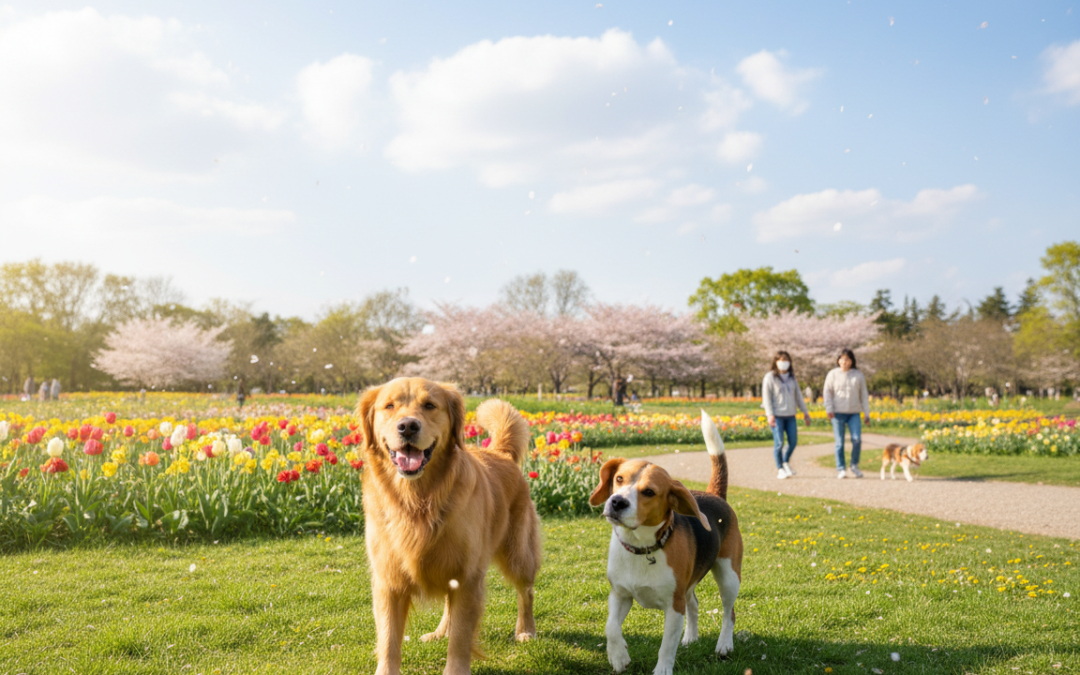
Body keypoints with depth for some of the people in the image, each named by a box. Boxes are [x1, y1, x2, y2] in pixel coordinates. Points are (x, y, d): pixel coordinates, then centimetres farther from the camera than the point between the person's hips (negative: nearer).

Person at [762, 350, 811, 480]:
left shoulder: (791, 377, 15)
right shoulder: (770, 377, -3)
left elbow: (798, 395, 19)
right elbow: (766, 397, -7)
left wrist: (805, 412, 16)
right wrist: (770, 415, -15)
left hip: (790, 415, 5)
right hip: (777, 415, -5)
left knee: (793, 442, 1)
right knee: (779, 443, -7)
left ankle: (786, 462, 25)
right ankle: (780, 469, 6)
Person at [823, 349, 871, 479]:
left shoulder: (858, 375, 10)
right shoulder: (833, 374, 5)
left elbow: (864, 395, 13)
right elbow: (827, 392, 4)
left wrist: (867, 414, 9)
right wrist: (829, 409, -9)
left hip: (854, 413, 1)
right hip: (838, 413, -1)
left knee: (857, 439, -11)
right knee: (839, 442, -1)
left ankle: (854, 465, 9)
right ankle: (840, 469, 7)